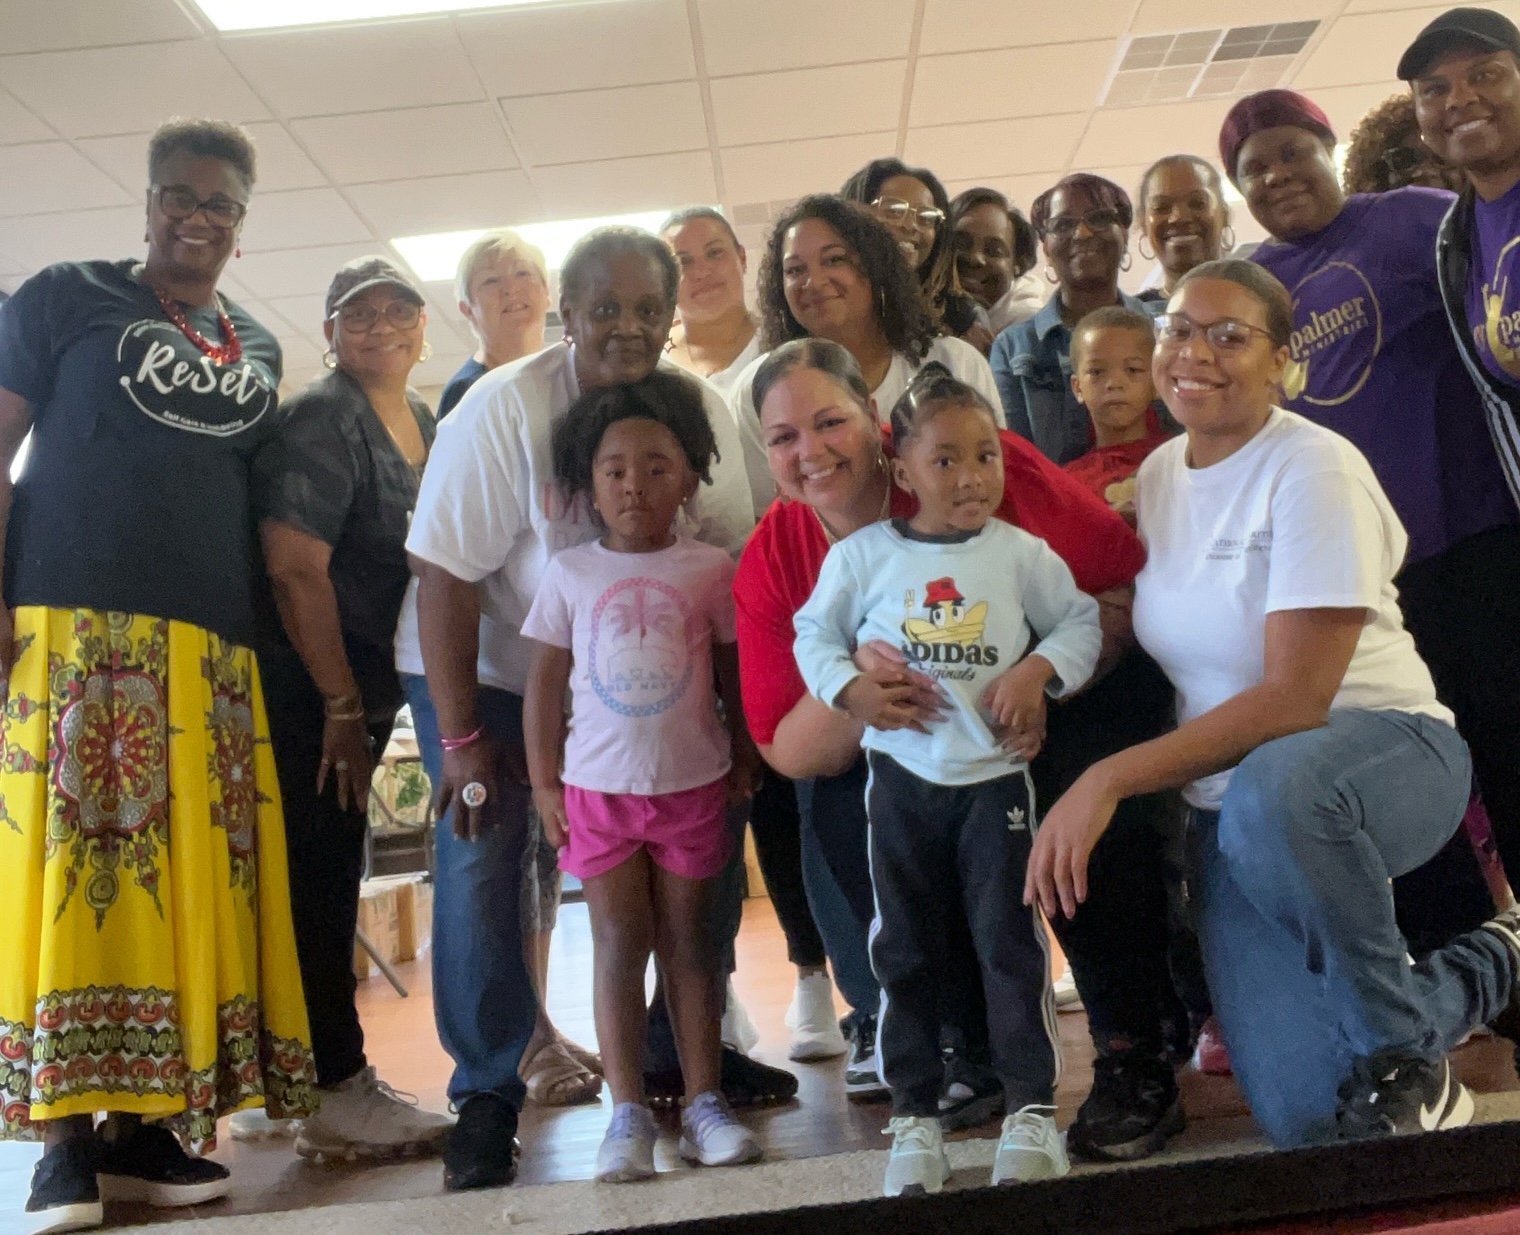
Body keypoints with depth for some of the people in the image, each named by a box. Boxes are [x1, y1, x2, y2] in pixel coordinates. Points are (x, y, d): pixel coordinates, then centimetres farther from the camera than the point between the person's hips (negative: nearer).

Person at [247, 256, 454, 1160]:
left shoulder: (424, 423, 12)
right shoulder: (320, 421, -13)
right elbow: (296, 569, -19)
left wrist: (370, 702, 11)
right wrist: (342, 704, -17)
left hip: (359, 689, 9)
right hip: (306, 692, -8)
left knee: (330, 877, 14)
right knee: (316, 877, -4)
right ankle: (336, 1093, 5)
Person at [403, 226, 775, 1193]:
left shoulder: (702, 414, -7)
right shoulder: (504, 408, -20)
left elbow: (731, 570, -4)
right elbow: (448, 573, -21)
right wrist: (459, 736, -20)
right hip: (492, 675, -3)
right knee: (481, 863, -10)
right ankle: (487, 1091, 10)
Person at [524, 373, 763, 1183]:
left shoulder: (710, 570, -2)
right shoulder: (570, 575, 0)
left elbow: (736, 675, 5)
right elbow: (544, 684, 3)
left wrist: (745, 760, 3)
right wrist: (544, 784, 1)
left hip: (692, 783, 0)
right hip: (600, 785, 0)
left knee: (688, 939, 8)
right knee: (619, 943, 3)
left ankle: (704, 1101, 17)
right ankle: (627, 1112, 10)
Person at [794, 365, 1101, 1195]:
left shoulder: (1022, 554, -3)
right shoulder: (862, 555, -3)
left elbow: (1081, 622, 4)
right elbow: (815, 634, 5)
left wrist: (1037, 669, -14)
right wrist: (851, 689, -12)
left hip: (996, 774, -1)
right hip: (902, 776, 1)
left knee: (1010, 942, 1)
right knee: (905, 950, 8)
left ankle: (1031, 1108, 14)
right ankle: (915, 1114, 21)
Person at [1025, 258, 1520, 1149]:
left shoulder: (1312, 469, -16)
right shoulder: (1158, 473, 5)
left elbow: (1294, 699, -23)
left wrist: (1110, 779, -27)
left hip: (1382, 751, -5)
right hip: (1229, 799, 5)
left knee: (1271, 789, -43)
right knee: (1305, 1119, -7)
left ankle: (1403, 1054, -14)